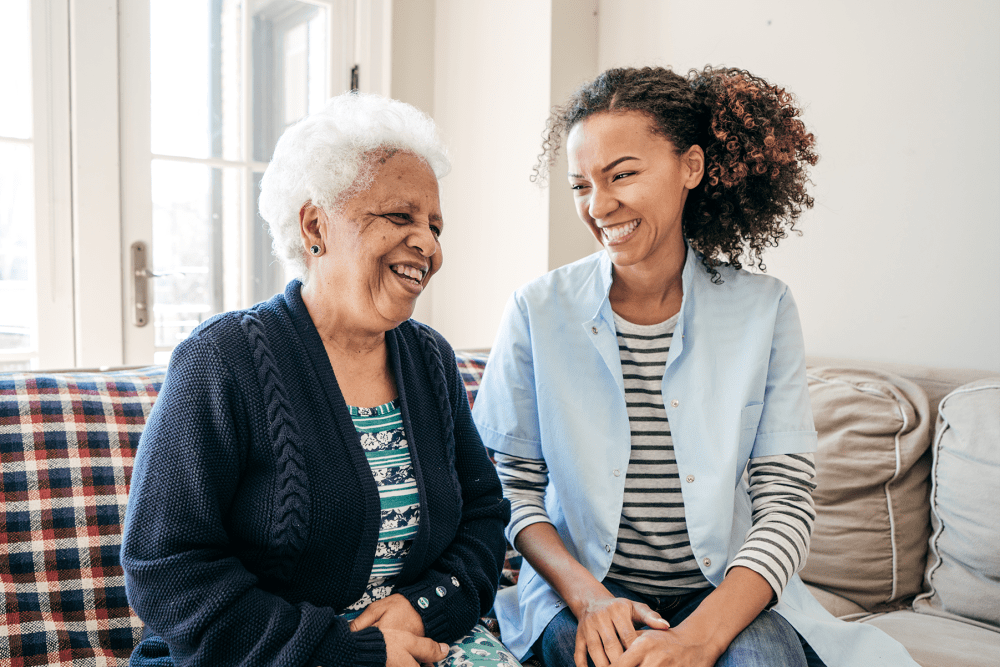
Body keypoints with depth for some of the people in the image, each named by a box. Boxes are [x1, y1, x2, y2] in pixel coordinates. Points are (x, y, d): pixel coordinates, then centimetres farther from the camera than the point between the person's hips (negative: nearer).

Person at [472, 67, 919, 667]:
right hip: (580, 589, 0)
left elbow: (786, 501, -7)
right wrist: (586, 595, -18)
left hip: (730, 596, 1)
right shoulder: (540, 311, -4)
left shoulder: (763, 309, -3)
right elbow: (513, 486, -1)